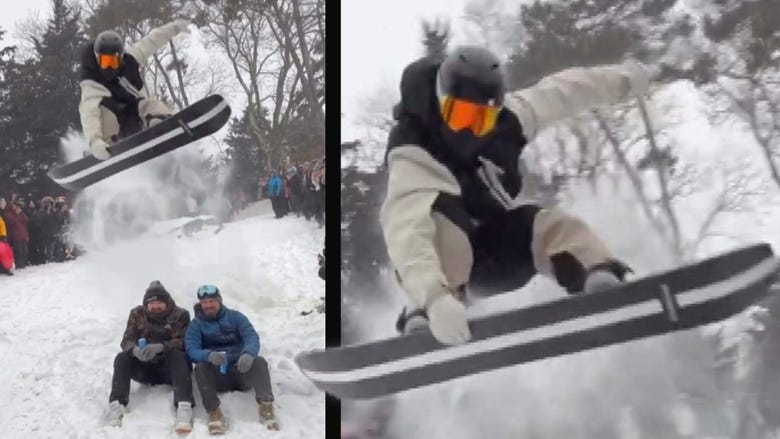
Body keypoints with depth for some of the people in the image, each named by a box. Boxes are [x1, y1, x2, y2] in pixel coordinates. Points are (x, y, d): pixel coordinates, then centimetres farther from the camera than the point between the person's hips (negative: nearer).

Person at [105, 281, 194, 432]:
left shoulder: (180, 315, -5)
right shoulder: (137, 314, 2)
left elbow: (182, 342, -16)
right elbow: (127, 340, -5)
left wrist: (160, 347, -37)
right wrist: (135, 350, -31)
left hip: (170, 368, -3)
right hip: (145, 368, 3)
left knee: (178, 356, -35)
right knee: (122, 358, -23)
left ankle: (184, 407, -51)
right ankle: (116, 404, -35)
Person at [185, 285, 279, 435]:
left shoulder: (235, 317, 8)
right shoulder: (196, 324, 6)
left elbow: (252, 337, -7)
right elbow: (192, 350, -10)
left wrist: (248, 354, -32)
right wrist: (209, 355, -34)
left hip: (241, 370, 1)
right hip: (216, 375, 0)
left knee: (259, 362, -28)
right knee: (200, 367, -31)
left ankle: (265, 407, -43)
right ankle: (214, 411, -42)